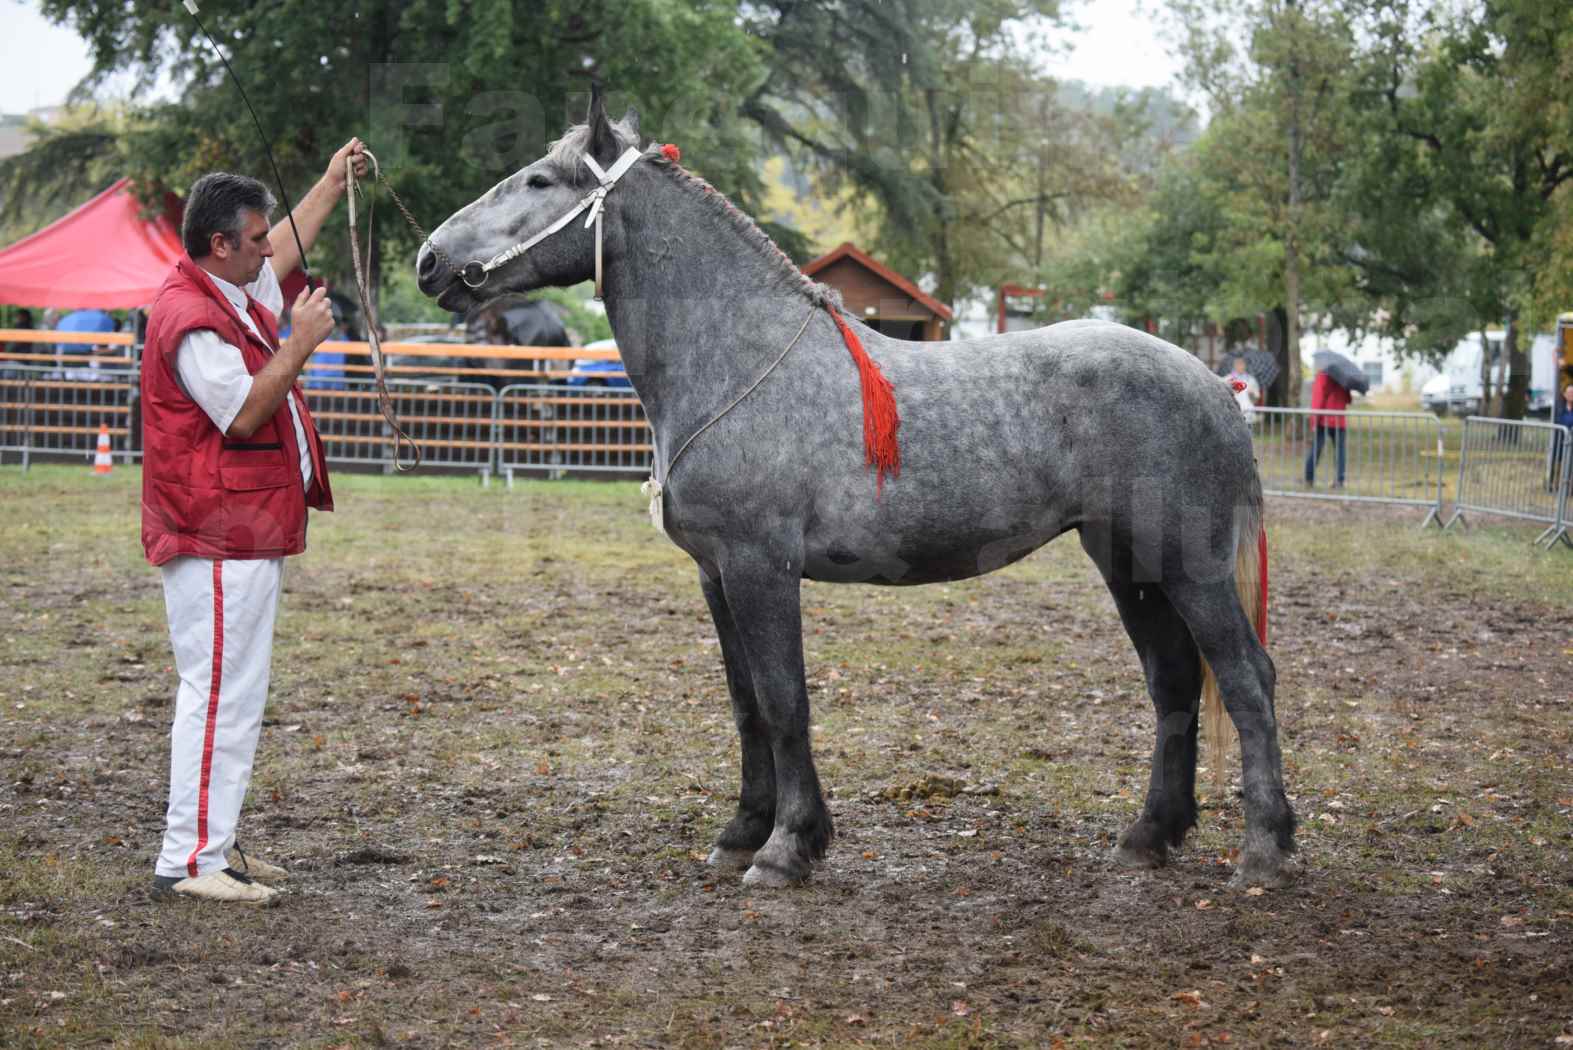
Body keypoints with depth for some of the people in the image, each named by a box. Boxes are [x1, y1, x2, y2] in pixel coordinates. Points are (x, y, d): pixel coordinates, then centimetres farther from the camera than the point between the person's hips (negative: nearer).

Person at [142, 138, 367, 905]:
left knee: (235, 696, 14)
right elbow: (244, 414, -22)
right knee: (220, 694, -11)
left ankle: (213, 842, 19)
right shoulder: (191, 319, -18)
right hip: (217, 540, -11)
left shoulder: (236, 292, 14)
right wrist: (300, 342, -17)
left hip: (249, 535, 11)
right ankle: (189, 861, -9)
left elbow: (284, 251, 35)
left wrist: (331, 185, 35)